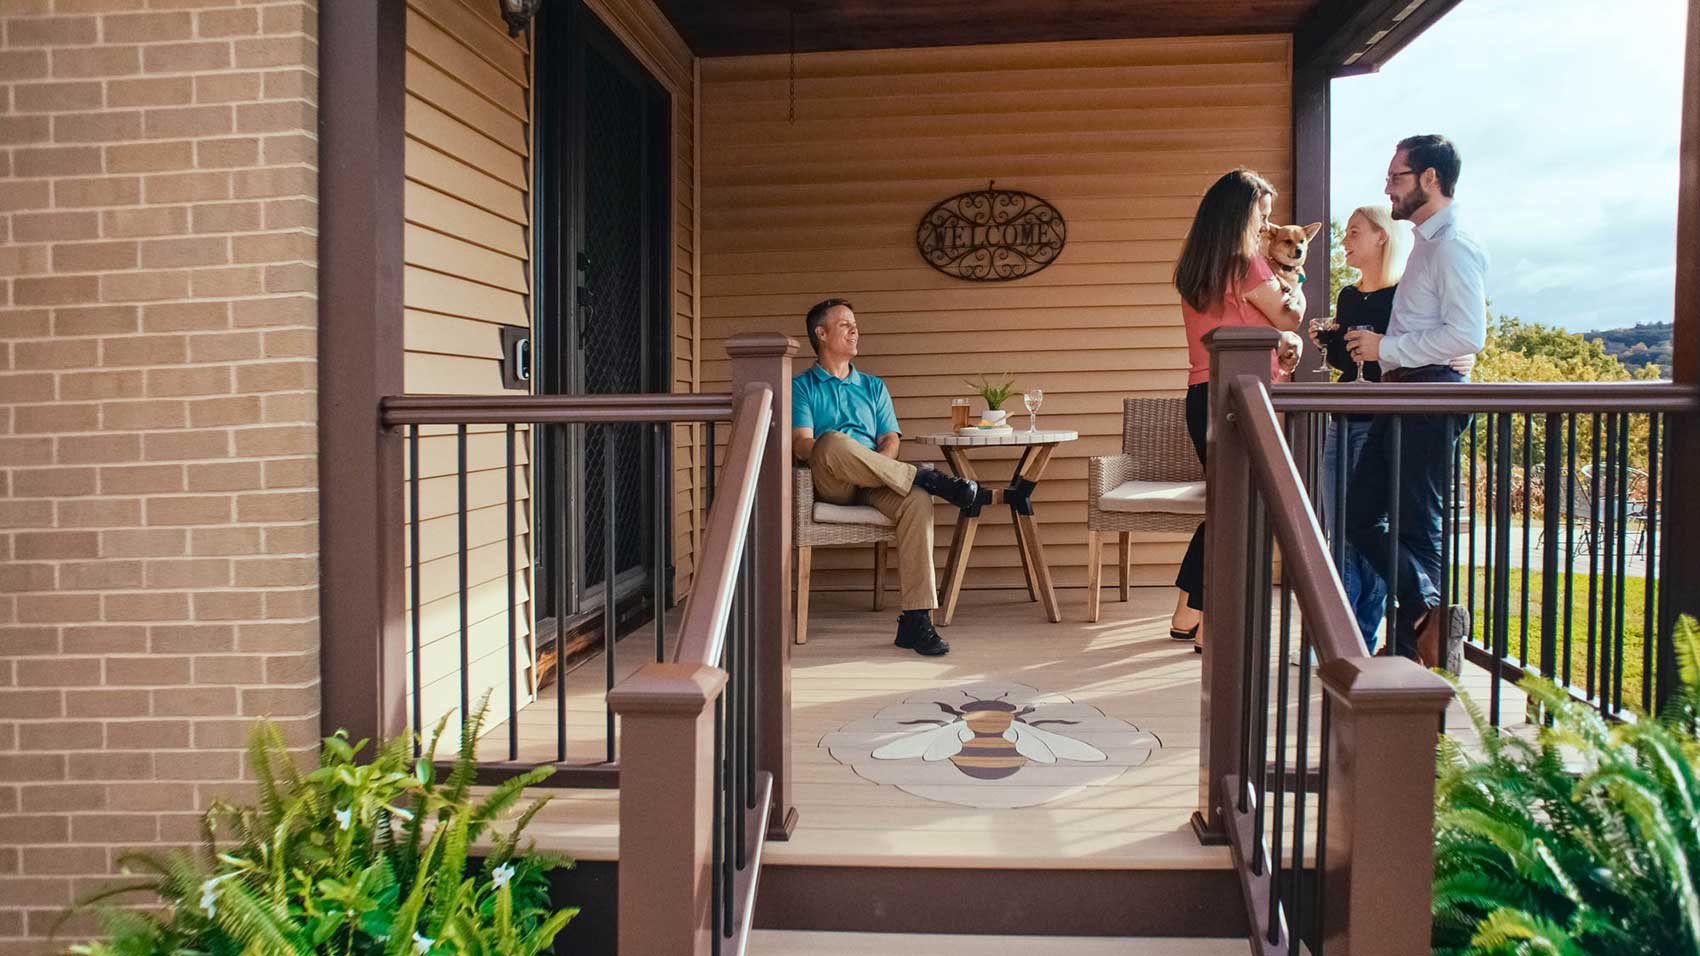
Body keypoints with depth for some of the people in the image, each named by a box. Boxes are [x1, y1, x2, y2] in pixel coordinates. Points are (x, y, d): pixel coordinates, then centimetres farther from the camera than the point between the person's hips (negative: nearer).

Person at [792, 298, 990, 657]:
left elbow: (891, 439, 15)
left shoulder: (873, 386, 28)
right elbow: (802, 445, -1)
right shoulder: (801, 387, 14)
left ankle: (916, 620, -34)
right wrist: (843, 459, -19)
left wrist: (875, 465, -9)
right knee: (834, 441, -38)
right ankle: (926, 477, -26)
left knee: (917, 500, -31)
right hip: (828, 485, -3)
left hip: (873, 485, 3)